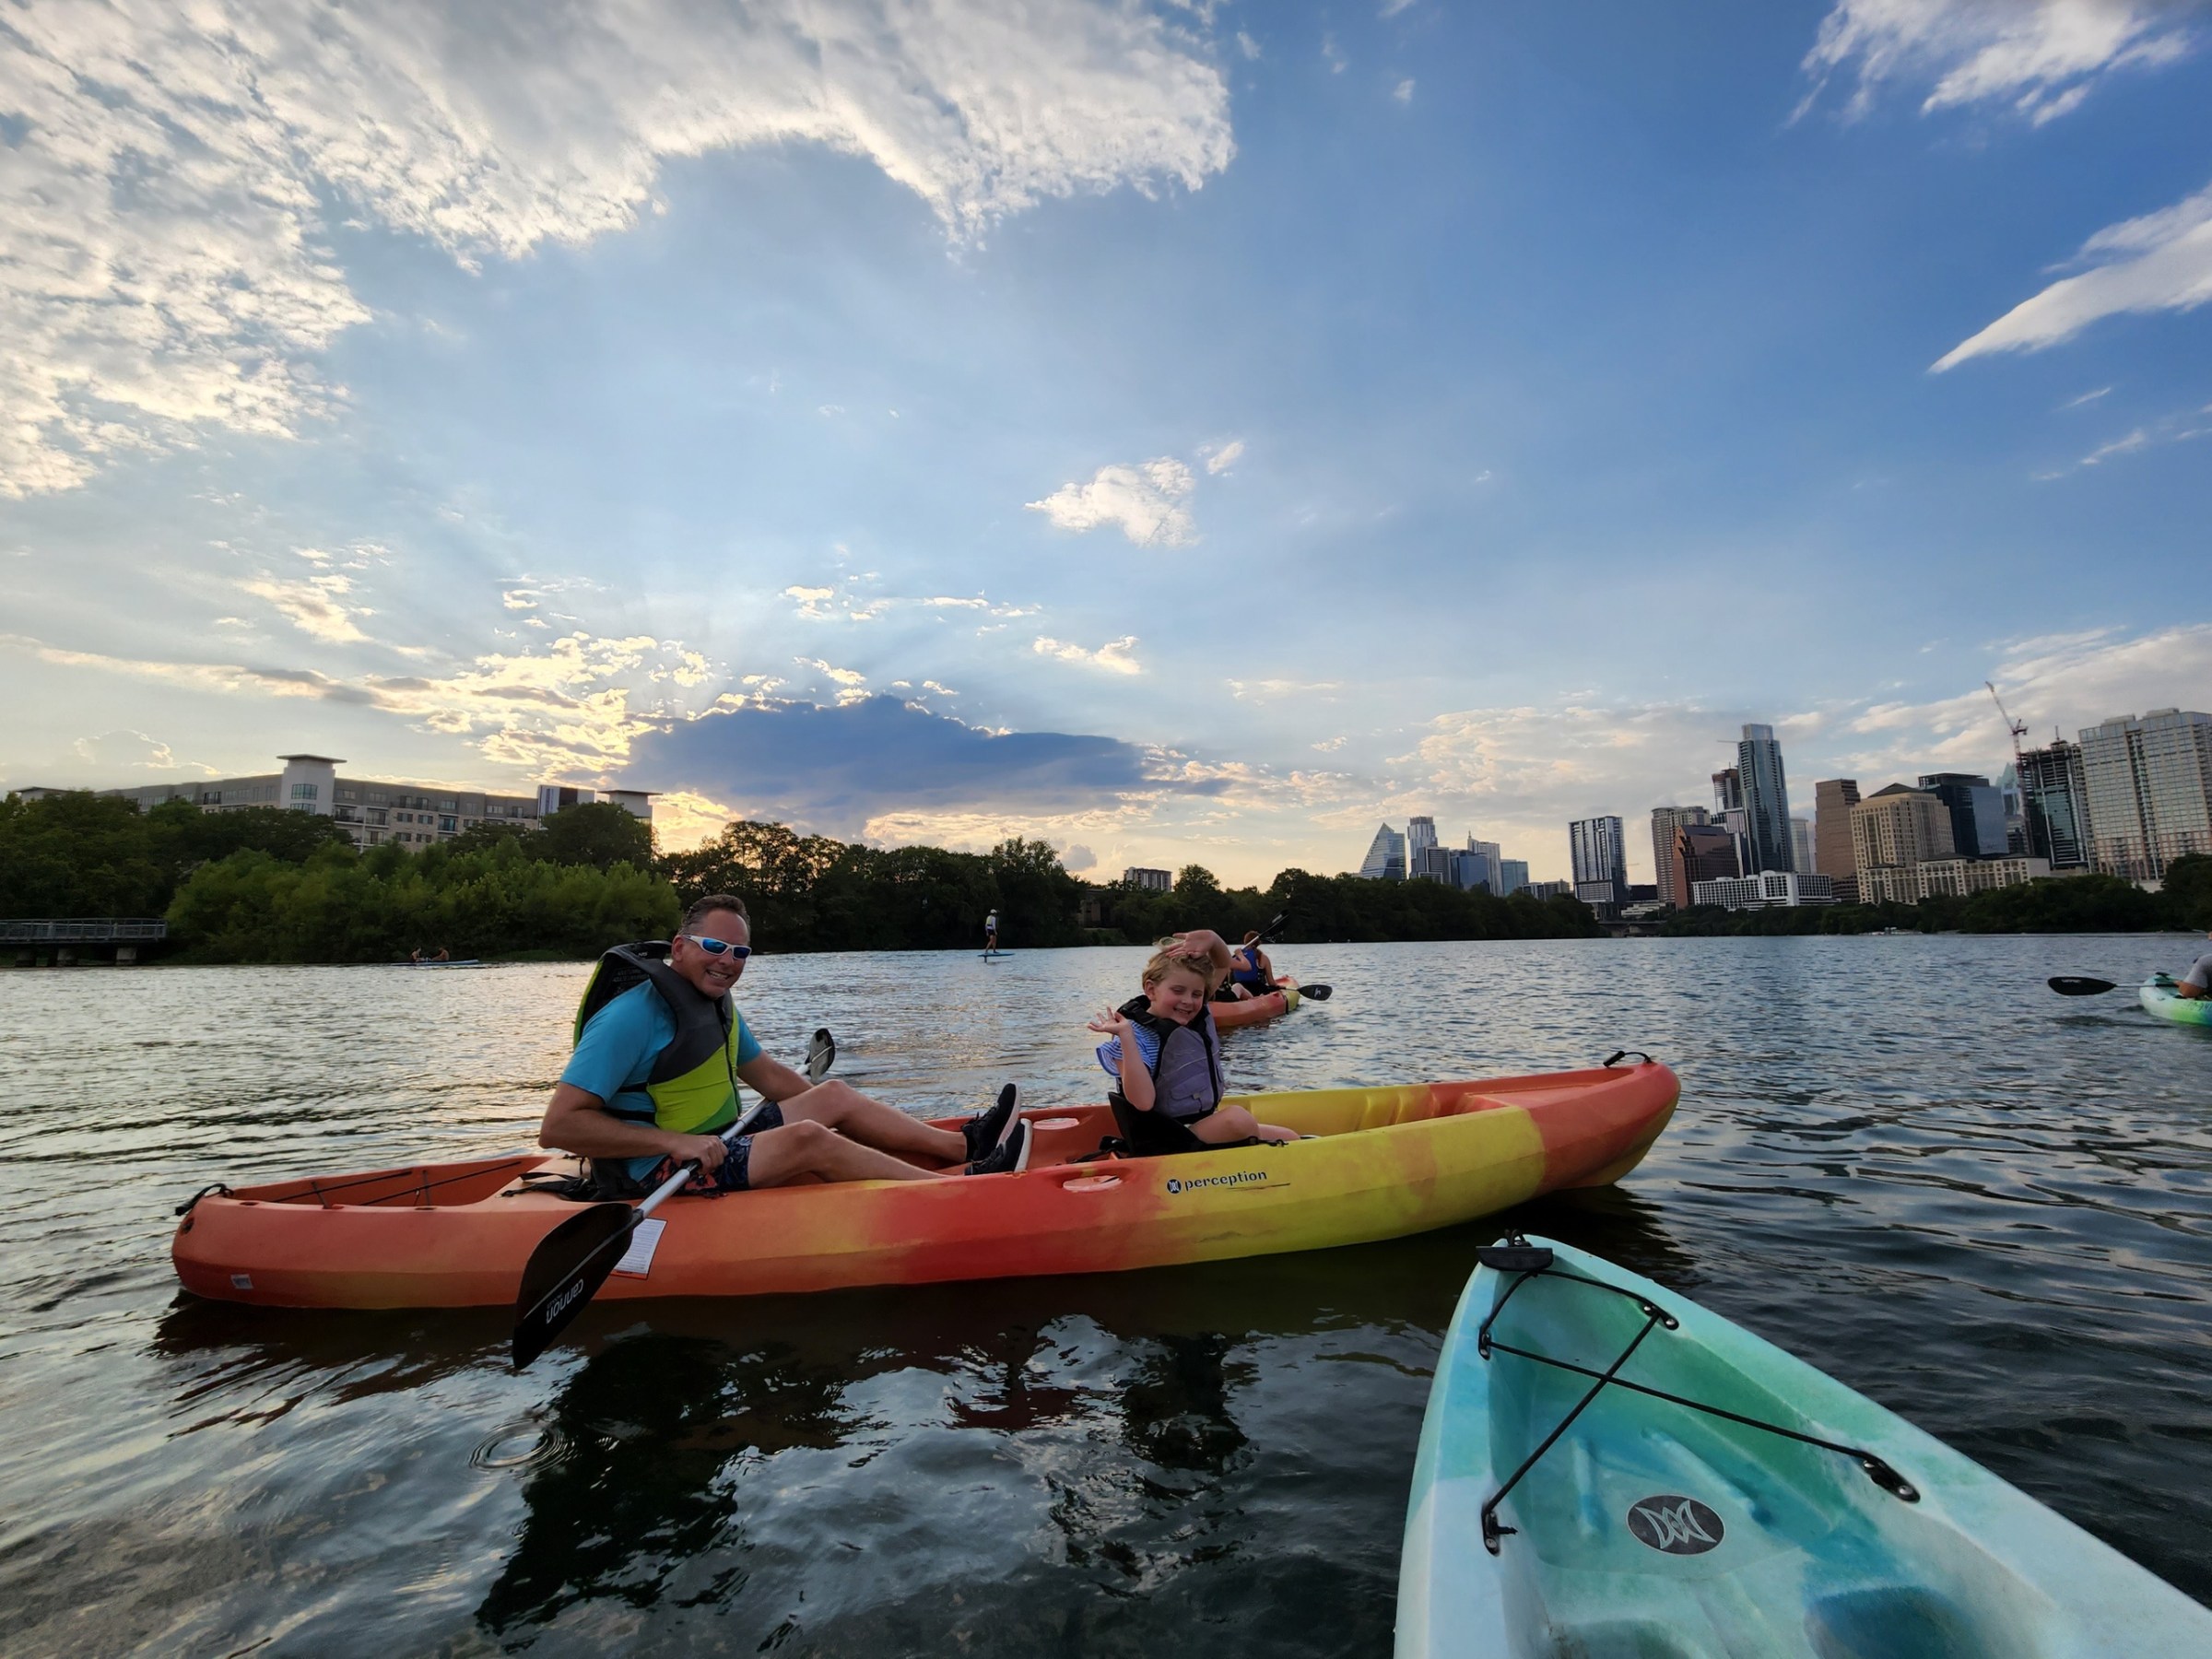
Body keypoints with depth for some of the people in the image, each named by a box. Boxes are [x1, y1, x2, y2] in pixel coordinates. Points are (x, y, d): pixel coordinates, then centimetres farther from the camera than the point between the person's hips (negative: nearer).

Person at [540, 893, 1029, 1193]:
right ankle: (962, 1184, -23)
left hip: (713, 1147, 10)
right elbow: (558, 1126, -24)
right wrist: (674, 1142, -30)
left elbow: (768, 1074, 16)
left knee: (834, 1095, 4)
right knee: (805, 1138, -27)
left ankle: (962, 1143, 4)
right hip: (655, 1175, -10)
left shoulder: (715, 1001, 8)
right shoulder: (634, 1014, -20)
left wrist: (851, 1118, 12)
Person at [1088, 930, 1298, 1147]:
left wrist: (1212, 939, -7)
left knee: (1290, 1139, 3)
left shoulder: (1198, 1015, 5)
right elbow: (1143, 1102, -29)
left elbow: (1223, 965, 16)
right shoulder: (1136, 1035, -17)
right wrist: (1125, 1036, -34)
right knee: (1237, 1118, -30)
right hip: (1171, 1141, -8)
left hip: (1208, 1126, 8)